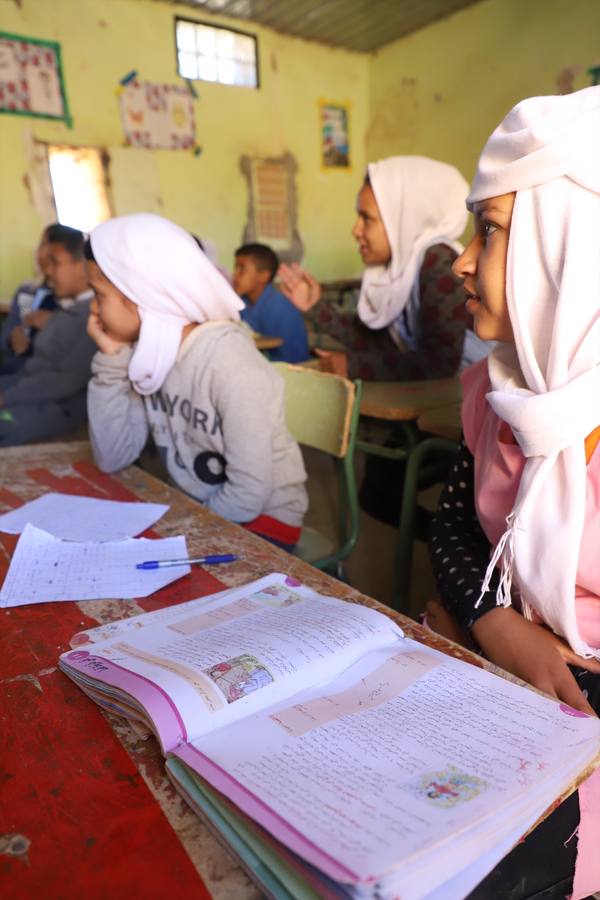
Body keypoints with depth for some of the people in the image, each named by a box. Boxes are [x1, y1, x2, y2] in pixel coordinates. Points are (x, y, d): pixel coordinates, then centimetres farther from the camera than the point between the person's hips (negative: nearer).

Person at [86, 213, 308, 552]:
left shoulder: (230, 364, -26)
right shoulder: (148, 351, -4)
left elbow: (249, 496, -25)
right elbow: (113, 458, -6)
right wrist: (111, 358, -12)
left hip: (261, 517, -6)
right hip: (193, 509, 6)